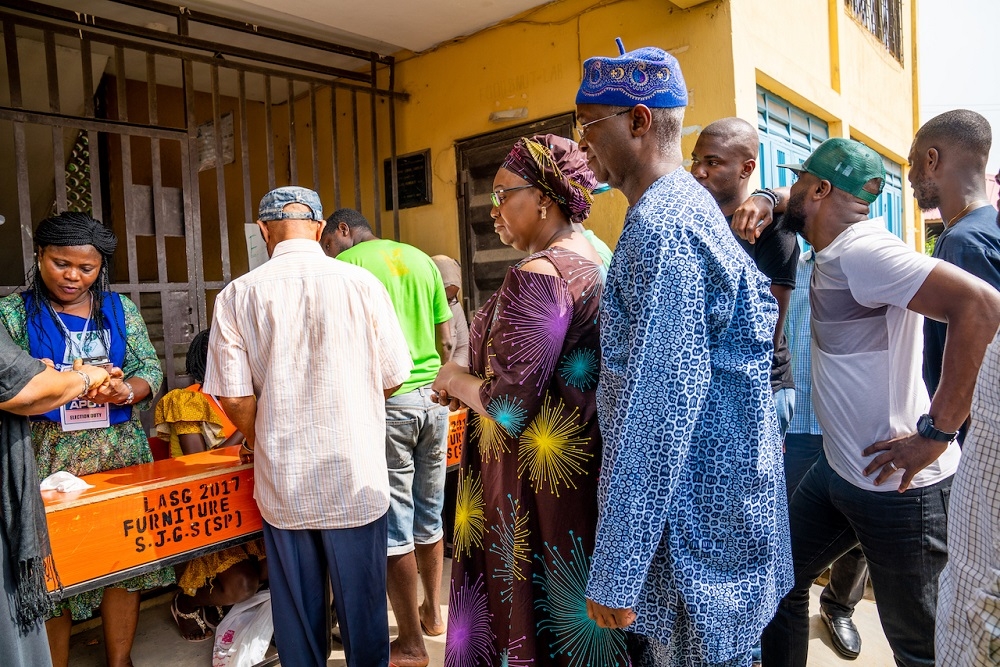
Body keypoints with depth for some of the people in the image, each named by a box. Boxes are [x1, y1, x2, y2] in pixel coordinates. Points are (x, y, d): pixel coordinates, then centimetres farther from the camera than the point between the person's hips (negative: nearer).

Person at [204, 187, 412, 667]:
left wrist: (261, 442, 14)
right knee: (361, 603, 14)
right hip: (356, 476, -1)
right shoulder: (361, 283, -7)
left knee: (297, 610, 17)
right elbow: (392, 378, -1)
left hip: (282, 482, 1)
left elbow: (233, 396, -6)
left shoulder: (237, 295, -5)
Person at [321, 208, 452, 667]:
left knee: (394, 525, 3)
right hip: (433, 397, 6)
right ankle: (432, 612, 34)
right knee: (429, 514, 18)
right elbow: (447, 340, 13)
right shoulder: (421, 259, 13)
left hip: (385, 401, -6)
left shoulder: (346, 264, -3)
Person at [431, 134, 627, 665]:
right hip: (582, 466, 9)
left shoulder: (537, 275, -21)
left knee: (523, 615, 9)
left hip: (535, 479, -9)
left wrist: (456, 380, -5)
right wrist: (473, 383, 9)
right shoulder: (588, 259, 8)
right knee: (579, 614, 22)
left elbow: (510, 406, -24)